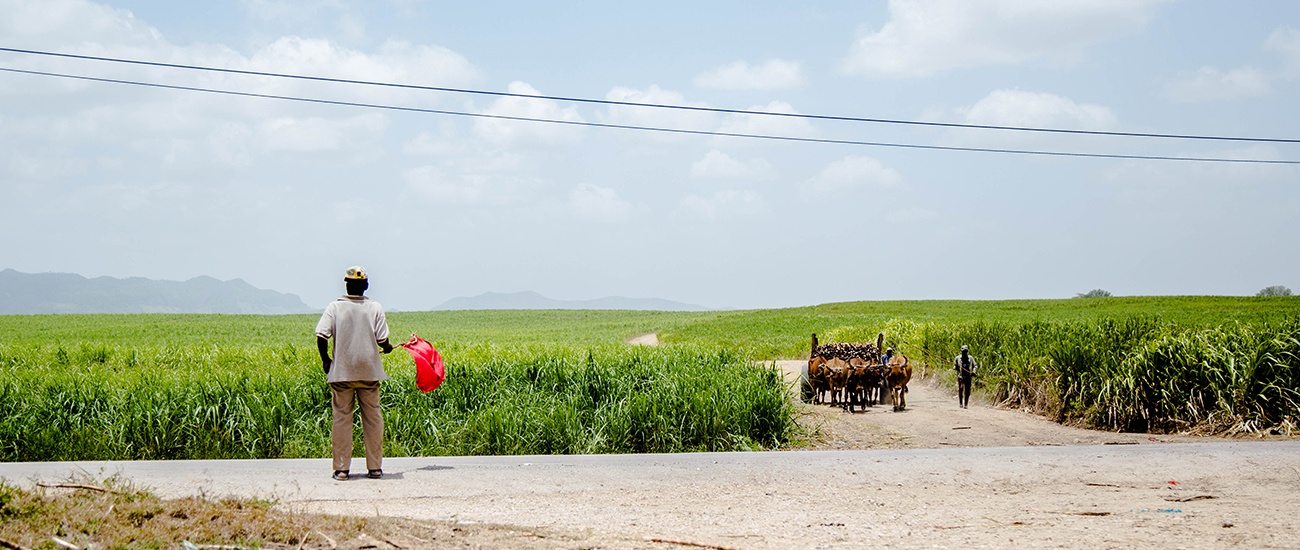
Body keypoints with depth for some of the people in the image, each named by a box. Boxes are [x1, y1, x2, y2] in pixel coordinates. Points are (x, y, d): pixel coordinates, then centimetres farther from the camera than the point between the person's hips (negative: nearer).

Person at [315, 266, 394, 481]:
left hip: (341, 372, -1)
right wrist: (387, 348, 19)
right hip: (369, 371, 1)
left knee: (342, 418, 4)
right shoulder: (375, 308, 0)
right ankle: (375, 467, 10)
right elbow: (382, 339, -4)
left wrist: (325, 359, 6)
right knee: (372, 417, 8)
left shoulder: (335, 307, -2)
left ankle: (341, 468, 3)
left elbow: (321, 336, -9)